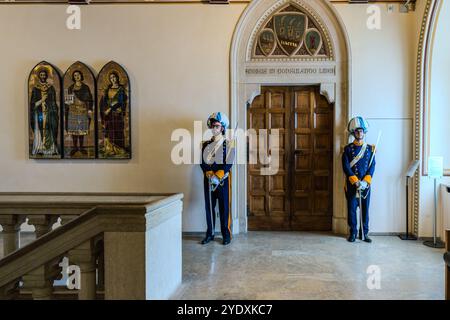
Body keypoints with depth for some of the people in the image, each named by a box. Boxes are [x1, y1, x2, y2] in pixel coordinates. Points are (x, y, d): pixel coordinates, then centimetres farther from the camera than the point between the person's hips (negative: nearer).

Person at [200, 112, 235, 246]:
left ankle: (226, 235, 11)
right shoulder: (205, 144, 10)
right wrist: (210, 174, -13)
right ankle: (210, 234, 19)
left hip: (223, 179, -3)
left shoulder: (228, 144, 0)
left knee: (224, 208, 1)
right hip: (208, 180, 3)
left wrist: (218, 176, -18)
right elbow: (202, 162, 3)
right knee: (209, 207, 8)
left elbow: (228, 164, -9)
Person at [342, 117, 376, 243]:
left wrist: (365, 181, -12)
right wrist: (355, 181, -16)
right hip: (351, 184, -1)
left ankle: (364, 233, 16)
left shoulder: (370, 148, 8)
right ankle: (353, 233, 14)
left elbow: (372, 166, 1)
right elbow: (346, 167, -6)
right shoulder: (348, 149, 2)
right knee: (351, 209, 2)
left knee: (365, 209, 6)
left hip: (366, 184, 2)